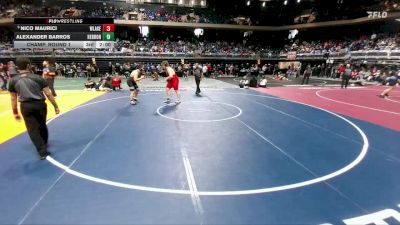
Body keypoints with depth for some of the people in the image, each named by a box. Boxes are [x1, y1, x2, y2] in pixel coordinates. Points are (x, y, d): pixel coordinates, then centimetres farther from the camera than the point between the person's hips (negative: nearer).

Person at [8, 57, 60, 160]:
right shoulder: (38, 78, -7)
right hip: (40, 104, 0)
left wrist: (15, 112, 14)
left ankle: (43, 151, 4)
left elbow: (13, 99, 5)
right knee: (42, 125, 22)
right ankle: (44, 143, 42)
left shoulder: (13, 81, 0)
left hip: (25, 106, 1)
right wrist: (56, 106, 0)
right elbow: (48, 94, -8)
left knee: (33, 129, 6)